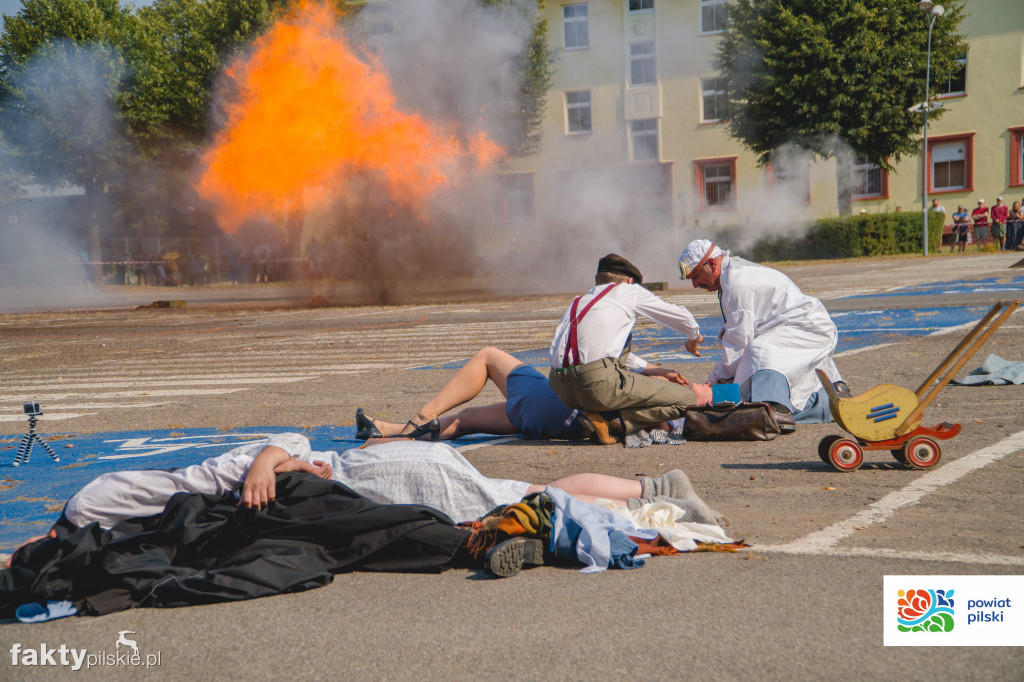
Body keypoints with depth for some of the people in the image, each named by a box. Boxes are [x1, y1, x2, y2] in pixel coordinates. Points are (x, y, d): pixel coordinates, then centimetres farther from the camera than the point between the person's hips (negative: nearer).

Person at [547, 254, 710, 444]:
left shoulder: (577, 303, 31)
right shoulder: (629, 291, 14)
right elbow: (681, 316, 25)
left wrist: (657, 371, 42)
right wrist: (694, 337, 48)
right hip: (599, 384, -8)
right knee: (686, 400, 0)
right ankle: (609, 421, -10)